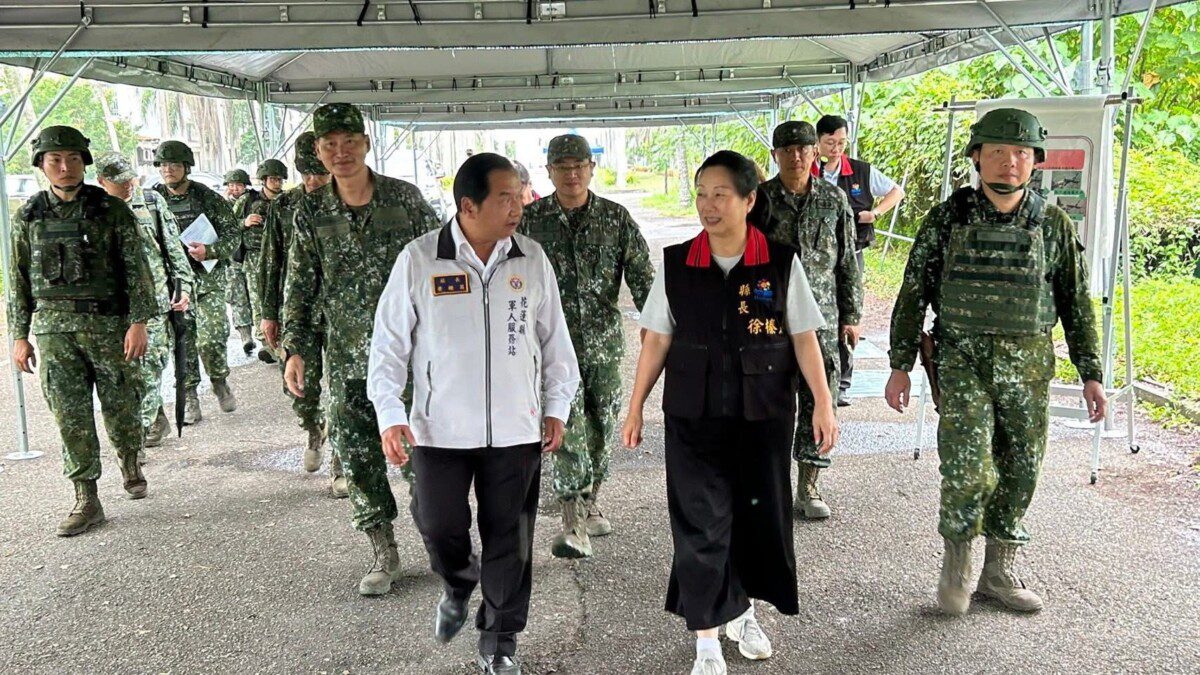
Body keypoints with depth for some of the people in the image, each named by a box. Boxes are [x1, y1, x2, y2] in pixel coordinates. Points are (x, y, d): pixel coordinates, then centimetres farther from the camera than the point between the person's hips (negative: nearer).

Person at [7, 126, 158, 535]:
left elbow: (136, 268, -4)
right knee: (70, 416, 1)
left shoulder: (112, 210, -2)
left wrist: (139, 322, -12)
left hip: (108, 323, -2)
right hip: (54, 329, 2)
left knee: (120, 406, 7)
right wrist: (19, 336, 7)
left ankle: (130, 463, 36)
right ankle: (87, 500, 8)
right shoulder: (28, 217, 6)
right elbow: (18, 280, 11)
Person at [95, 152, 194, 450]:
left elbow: (174, 247, 6)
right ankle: (157, 421, 24)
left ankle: (137, 435, 2)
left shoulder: (152, 201, 3)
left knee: (149, 366, -4)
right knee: (130, 367, 7)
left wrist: (183, 286, -1)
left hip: (155, 299, -1)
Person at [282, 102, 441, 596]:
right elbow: (299, 287, 7)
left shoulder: (406, 198, -2)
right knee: (356, 453, 3)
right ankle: (384, 553, 17)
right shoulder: (311, 213, 3)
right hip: (348, 357, 2)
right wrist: (296, 350, 0)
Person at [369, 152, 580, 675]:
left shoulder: (532, 259, 0)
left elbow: (554, 338, 10)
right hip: (440, 428, -1)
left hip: (516, 429, 2)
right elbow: (389, 342, -1)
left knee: (508, 537, 8)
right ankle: (458, 586, 40)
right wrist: (389, 413, -7)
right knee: (439, 525, 5)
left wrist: (557, 407, 10)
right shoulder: (418, 260, -7)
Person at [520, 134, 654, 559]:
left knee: (602, 426, 11)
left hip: (604, 340, 2)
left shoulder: (616, 218, 2)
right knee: (568, 427, -11)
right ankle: (574, 527, -12)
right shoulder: (530, 220, 0)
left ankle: (590, 501, 32)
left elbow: (642, 275, 1)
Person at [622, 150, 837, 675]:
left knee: (759, 514, 11)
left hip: (763, 415, 1)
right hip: (694, 415, 0)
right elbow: (656, 341, 3)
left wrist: (823, 404, -5)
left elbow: (803, 338, -1)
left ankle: (741, 612, 36)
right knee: (701, 522, 0)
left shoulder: (782, 264, -4)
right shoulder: (674, 264, -2)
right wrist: (636, 408, 4)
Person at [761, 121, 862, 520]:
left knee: (819, 398, 4)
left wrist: (851, 315, 7)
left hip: (821, 316, 2)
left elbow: (848, 262, 9)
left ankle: (808, 487, 15)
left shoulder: (834, 200, 5)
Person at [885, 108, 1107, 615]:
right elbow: (912, 294, 2)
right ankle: (957, 562, 10)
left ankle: (999, 572, 26)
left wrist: (1091, 374, 6)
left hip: (1029, 366, 3)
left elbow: (1077, 303, 9)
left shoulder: (1053, 223, 3)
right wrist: (900, 365, -1)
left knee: (1019, 471, 8)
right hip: (963, 362, -2)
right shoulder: (946, 219, -1)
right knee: (967, 466, -13)